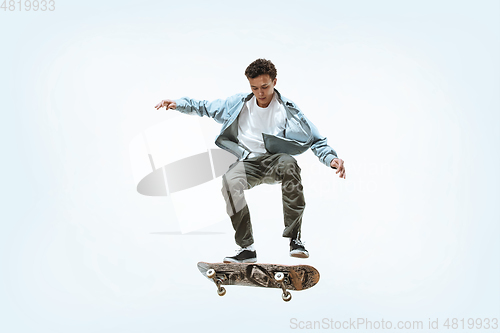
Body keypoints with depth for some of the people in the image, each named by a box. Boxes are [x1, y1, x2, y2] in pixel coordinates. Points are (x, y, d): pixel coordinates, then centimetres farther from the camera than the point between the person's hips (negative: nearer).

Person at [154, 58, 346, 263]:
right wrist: (178, 104, 5)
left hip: (275, 160, -2)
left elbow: (315, 140, -1)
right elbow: (205, 107, 19)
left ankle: (294, 238, -33)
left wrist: (331, 158, -18)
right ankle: (246, 248, -21)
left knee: (288, 163, -38)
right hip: (248, 163, 2)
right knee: (230, 181, -32)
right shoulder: (238, 104, 7)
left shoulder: (287, 109, -1)